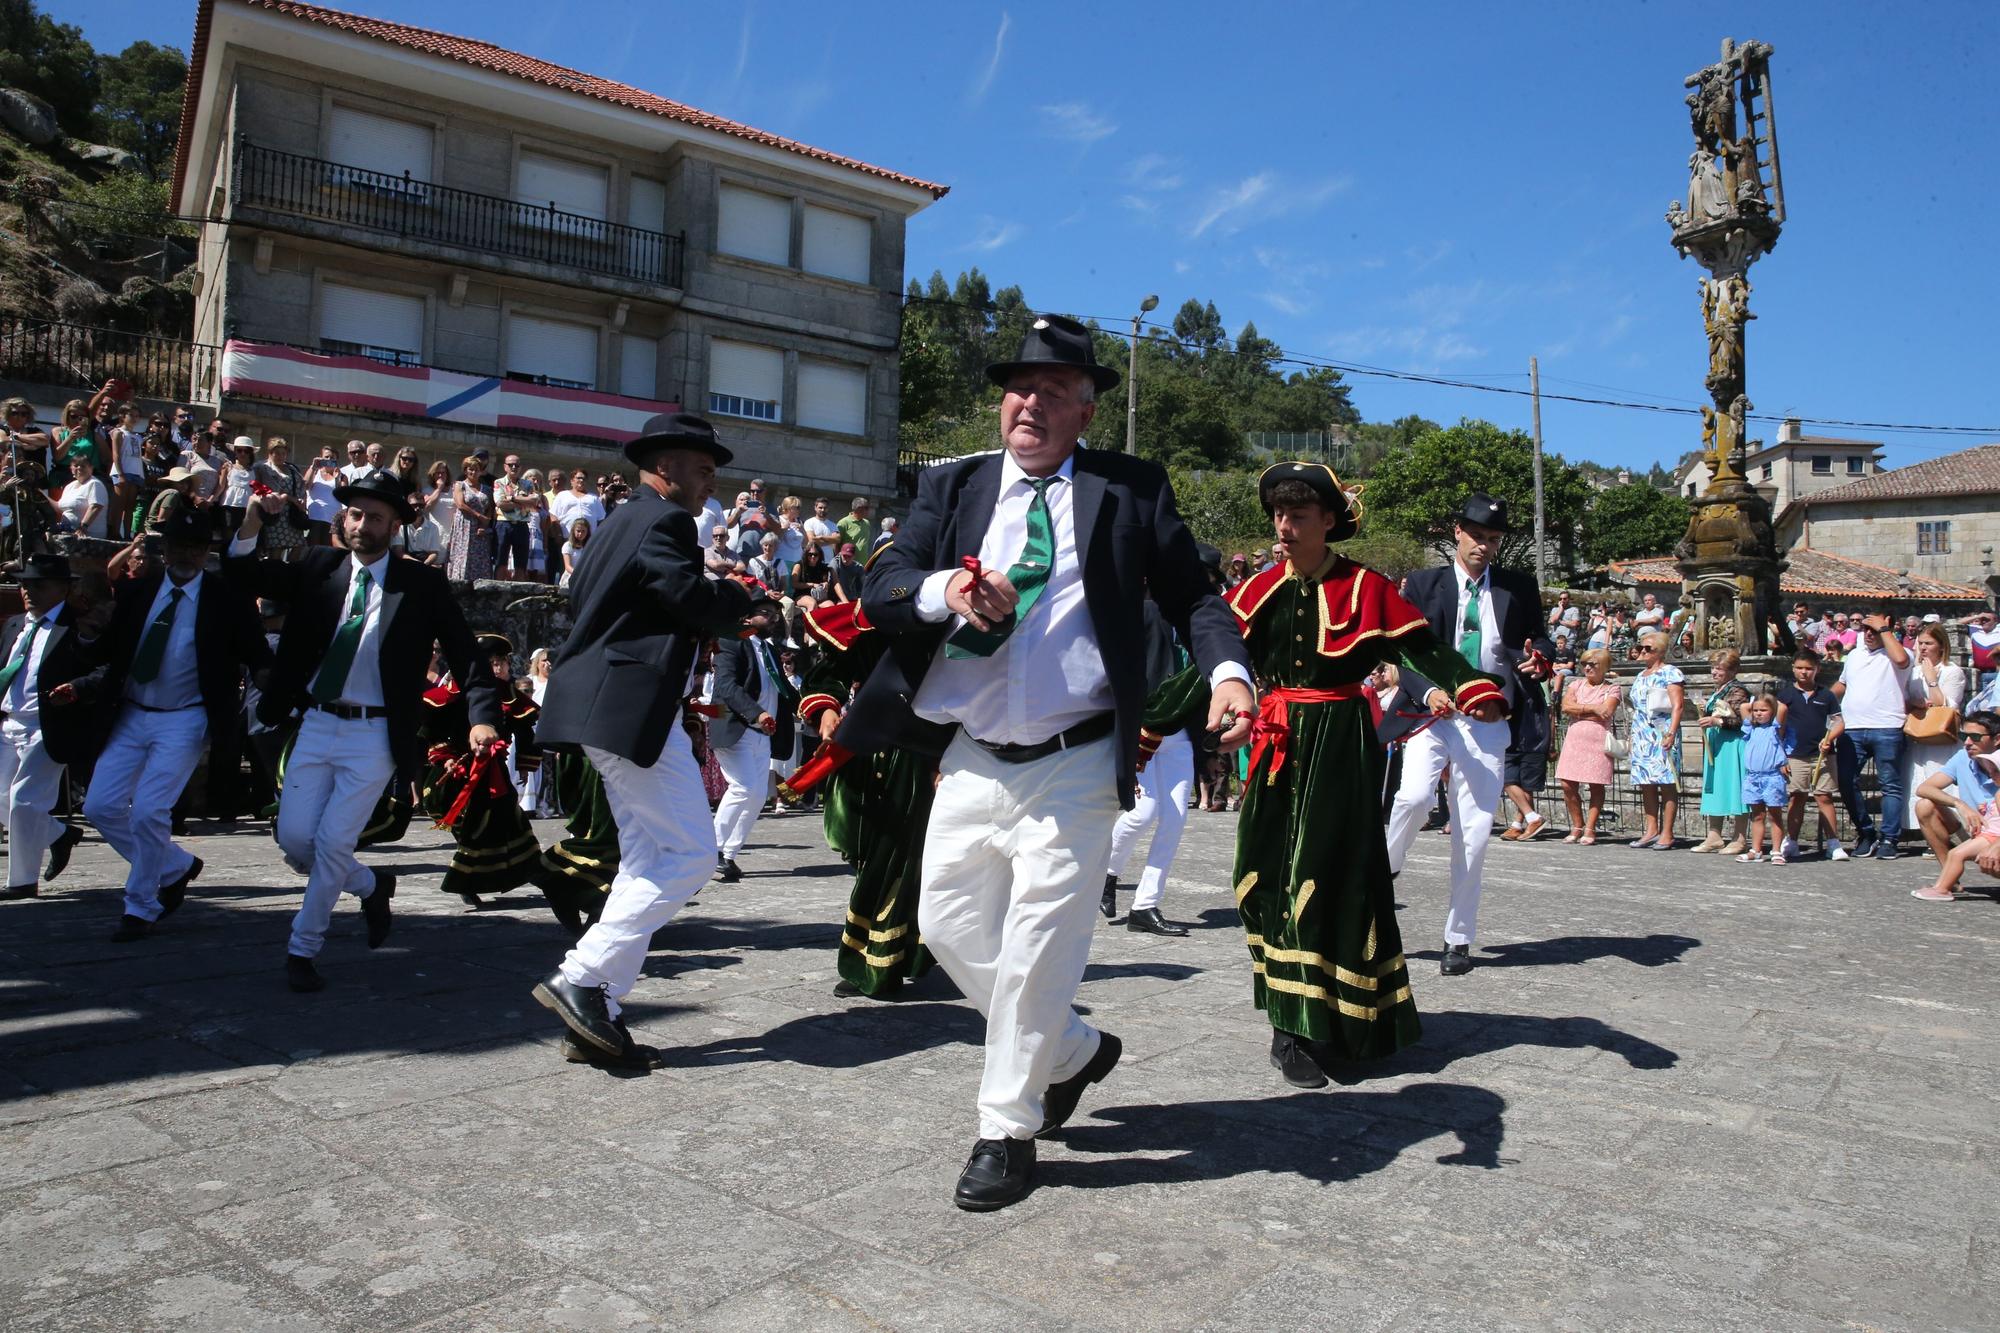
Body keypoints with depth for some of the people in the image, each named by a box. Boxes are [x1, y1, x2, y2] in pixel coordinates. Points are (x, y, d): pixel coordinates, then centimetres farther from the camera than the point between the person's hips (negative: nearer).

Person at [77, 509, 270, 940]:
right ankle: (177, 867, 25)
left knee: (149, 810, -11)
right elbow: (104, 652, 8)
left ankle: (140, 908, 8)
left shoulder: (227, 598, -7)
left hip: (184, 721, -5)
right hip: (131, 715, 5)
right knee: (101, 807, 4)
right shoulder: (135, 590, 4)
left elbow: (259, 658, -5)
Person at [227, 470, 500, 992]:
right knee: (294, 840, 4)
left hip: (375, 734, -4)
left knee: (333, 843, -4)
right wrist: (254, 519, -13)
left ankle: (302, 951, 16)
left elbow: (466, 654, -9)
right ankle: (372, 886, 32)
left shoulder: (422, 584, -5)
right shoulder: (320, 566, 5)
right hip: (317, 725, 4)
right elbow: (242, 574, 6)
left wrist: (482, 718, -23)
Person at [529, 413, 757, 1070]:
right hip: (633, 708, -11)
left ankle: (595, 1017, 13)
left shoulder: (622, 519, 20)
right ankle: (579, 978, -5)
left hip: (606, 707, 11)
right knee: (691, 852, -6)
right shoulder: (665, 521, -11)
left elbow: (578, 597, 25)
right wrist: (740, 592, 3)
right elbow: (700, 606, -19)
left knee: (647, 860, 12)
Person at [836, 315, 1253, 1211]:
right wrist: (944, 589, -23)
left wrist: (1227, 672, -21)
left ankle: (1008, 1130, 21)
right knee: (950, 928, 12)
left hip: (1074, 767, -4)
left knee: (1038, 948, 0)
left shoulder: (1130, 489, 1)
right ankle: (1075, 1051, 35)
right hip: (972, 762, 4)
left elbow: (1192, 594, -1)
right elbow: (881, 590, -2)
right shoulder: (951, 486, 8)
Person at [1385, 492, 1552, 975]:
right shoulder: (1424, 584, 6)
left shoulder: (1520, 588, 11)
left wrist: (1538, 658, -6)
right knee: (1413, 795, -27)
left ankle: (1458, 940, 13)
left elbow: (1539, 639, 19)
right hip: (1433, 714, -1)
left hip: (1489, 723, 2)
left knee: (1474, 834, 1)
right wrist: (1431, 692, -18)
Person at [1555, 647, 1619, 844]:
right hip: (1574, 739, 3)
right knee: (1568, 785, -2)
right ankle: (1577, 826, 12)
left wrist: (1578, 711, -5)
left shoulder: (1611, 688, 5)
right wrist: (1592, 708, -8)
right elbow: (1566, 706, -2)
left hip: (1599, 740, -3)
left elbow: (1606, 712, -11)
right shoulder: (1576, 684, 14)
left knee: (1596, 785, -2)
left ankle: (1590, 829, 5)